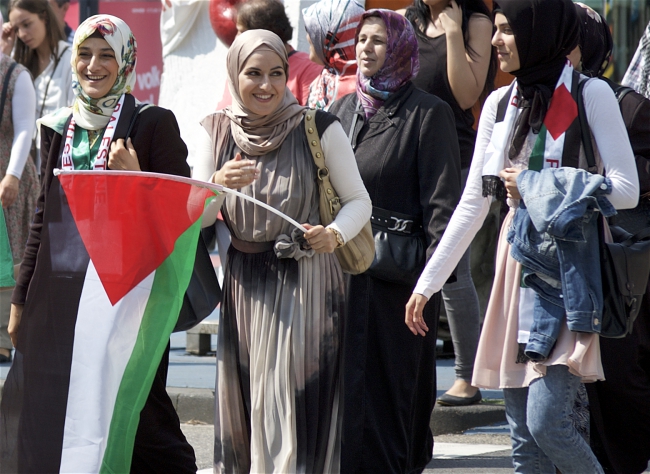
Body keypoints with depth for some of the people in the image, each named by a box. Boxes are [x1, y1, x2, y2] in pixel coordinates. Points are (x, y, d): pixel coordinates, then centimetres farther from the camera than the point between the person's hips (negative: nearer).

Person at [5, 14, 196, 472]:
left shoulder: (153, 124, -2)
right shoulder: (58, 127, 12)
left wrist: (135, 180, -19)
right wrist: (21, 298, 16)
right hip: (60, 290, 5)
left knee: (138, 412, -6)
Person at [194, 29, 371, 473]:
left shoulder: (319, 129, -5)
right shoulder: (218, 131, 5)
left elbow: (359, 200, -1)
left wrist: (335, 235, -21)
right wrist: (218, 184, -16)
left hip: (304, 286, -4)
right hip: (244, 287, 4)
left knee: (293, 411, -10)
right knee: (244, 414, 6)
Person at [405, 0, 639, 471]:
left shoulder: (590, 95, -5)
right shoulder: (500, 104, 12)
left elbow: (626, 190, -10)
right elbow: (472, 204, 15)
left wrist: (535, 185, -10)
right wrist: (428, 282, 12)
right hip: (517, 264, 6)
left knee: (547, 422, -16)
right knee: (523, 435, 4)